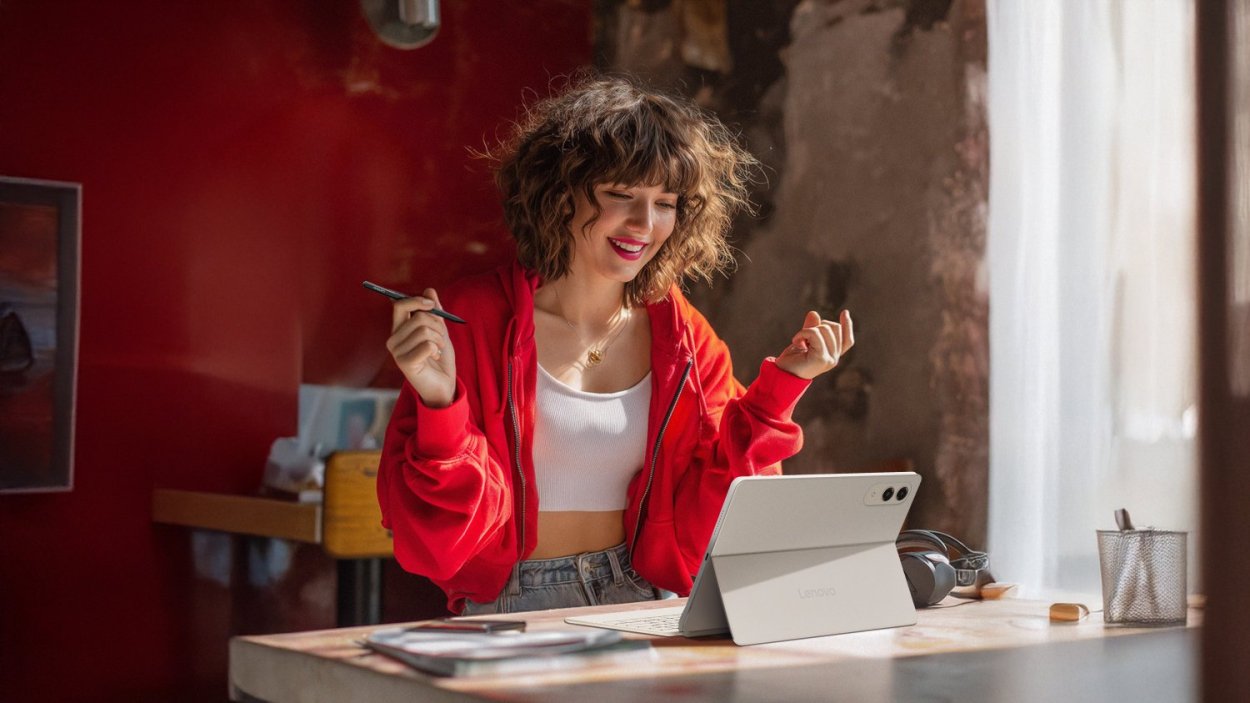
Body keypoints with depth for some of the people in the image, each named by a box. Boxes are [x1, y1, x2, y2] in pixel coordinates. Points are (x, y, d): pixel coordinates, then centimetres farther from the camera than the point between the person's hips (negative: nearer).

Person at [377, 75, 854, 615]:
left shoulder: (684, 336, 6)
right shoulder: (470, 320, -6)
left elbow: (700, 532, 2)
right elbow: (441, 542, -8)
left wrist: (778, 386, -3)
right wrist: (441, 404, -24)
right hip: (510, 611, -3)